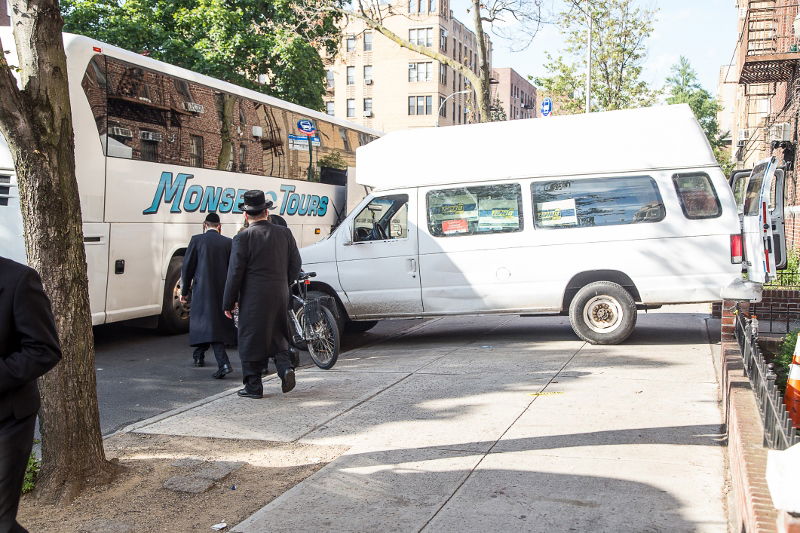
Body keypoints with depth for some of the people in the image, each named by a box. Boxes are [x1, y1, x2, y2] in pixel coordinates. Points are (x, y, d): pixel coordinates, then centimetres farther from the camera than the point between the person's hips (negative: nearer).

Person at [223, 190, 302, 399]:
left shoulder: (243, 237, -10)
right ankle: (286, 367, -1)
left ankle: (253, 385, 10)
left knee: (251, 339, 6)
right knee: (278, 335, 19)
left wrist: (228, 303, -2)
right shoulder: (284, 233, 3)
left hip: (254, 298, -4)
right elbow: (295, 265, 9)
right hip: (280, 296, 4)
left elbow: (235, 272, -10)